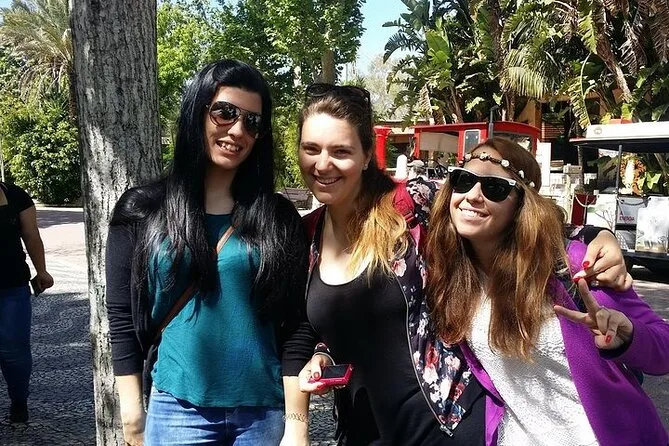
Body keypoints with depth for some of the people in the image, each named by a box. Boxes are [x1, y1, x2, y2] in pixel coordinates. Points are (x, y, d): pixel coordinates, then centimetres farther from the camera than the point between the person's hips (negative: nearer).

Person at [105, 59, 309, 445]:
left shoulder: (279, 216, 2)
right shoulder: (143, 210, -2)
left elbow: (296, 316, 5)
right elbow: (122, 318, 1)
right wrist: (133, 414, 0)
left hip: (266, 408, 1)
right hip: (179, 408, -1)